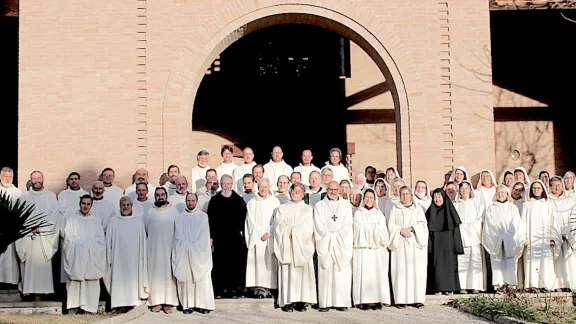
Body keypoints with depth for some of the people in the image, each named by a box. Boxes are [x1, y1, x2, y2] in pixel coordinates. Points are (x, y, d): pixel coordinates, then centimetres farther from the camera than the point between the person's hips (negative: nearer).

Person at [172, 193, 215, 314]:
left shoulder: (203, 216, 7)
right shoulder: (180, 217, 10)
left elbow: (204, 234, -1)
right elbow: (179, 235, 1)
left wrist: (194, 246, -10)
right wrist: (188, 246, -11)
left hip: (200, 252, -1)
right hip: (184, 253, 1)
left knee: (202, 278, -4)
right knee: (186, 278, -2)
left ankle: (204, 304, -1)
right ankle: (188, 305, 0)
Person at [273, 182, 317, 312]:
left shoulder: (308, 209, 14)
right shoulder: (282, 208, 15)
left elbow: (308, 227, 1)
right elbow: (279, 226, 2)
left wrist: (292, 231, -8)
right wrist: (290, 231, -11)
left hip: (303, 246, 0)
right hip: (286, 246, 0)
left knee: (302, 272, -7)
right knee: (287, 272, -7)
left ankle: (301, 301, -6)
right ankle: (288, 302, -8)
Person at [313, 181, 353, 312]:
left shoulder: (346, 205, 14)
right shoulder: (319, 205, 10)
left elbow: (347, 224, 4)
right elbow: (319, 225, 0)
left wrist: (337, 235, -8)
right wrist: (330, 235, -10)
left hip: (342, 244, 1)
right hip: (325, 244, -1)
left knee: (342, 273, -4)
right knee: (325, 273, -7)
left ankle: (342, 302, -3)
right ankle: (325, 303, -8)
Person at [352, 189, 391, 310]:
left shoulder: (379, 213, 16)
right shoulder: (358, 213, 14)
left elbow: (382, 229, 6)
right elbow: (358, 228, 4)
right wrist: (374, 228, 5)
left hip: (377, 248, 1)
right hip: (362, 248, -1)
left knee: (377, 272, -8)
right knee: (363, 273, -8)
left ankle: (377, 300, -9)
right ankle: (364, 301, -9)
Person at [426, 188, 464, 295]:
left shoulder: (450, 211, 3)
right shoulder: (430, 212, 8)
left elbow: (456, 228, 1)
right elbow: (426, 229, 6)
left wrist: (457, 247, -5)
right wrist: (428, 246, -2)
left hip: (448, 243, -1)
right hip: (435, 244, 1)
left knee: (449, 264, -1)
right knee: (436, 264, -2)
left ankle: (450, 288, 5)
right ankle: (438, 288, 0)